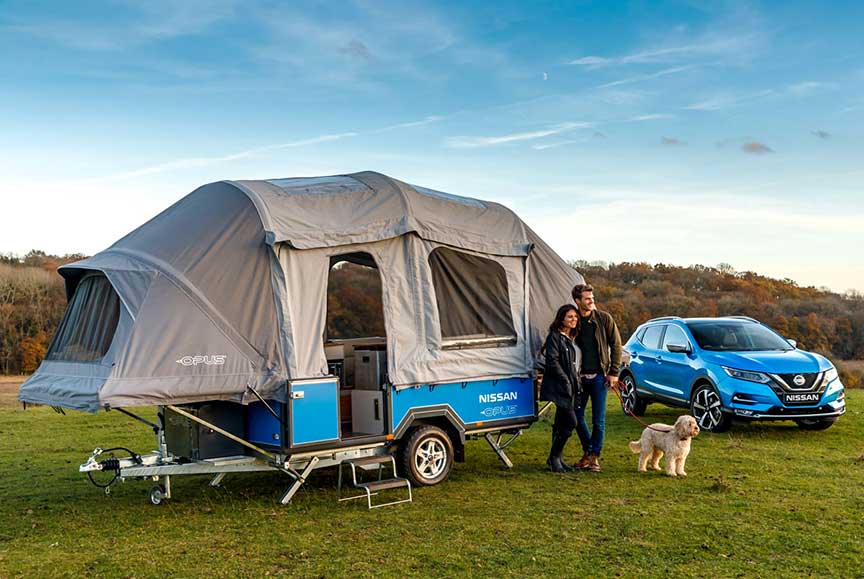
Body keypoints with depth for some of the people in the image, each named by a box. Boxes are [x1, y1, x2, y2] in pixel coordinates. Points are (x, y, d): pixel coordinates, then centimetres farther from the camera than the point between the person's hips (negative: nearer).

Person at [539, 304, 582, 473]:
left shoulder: (572, 339, 19)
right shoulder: (554, 336, -7)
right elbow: (552, 362, -15)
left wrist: (576, 382, 13)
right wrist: (565, 380, -17)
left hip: (571, 387, 9)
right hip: (559, 387, -8)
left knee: (561, 424, 10)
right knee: (571, 421, -13)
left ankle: (556, 459, 16)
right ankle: (554, 457, -4)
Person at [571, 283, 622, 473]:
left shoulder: (604, 319, -2)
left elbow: (616, 345, 1)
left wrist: (614, 372, -4)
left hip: (598, 376, -2)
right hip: (579, 377, 2)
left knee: (598, 420, 1)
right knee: (577, 416, 7)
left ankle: (594, 456, 12)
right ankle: (587, 452, 25)